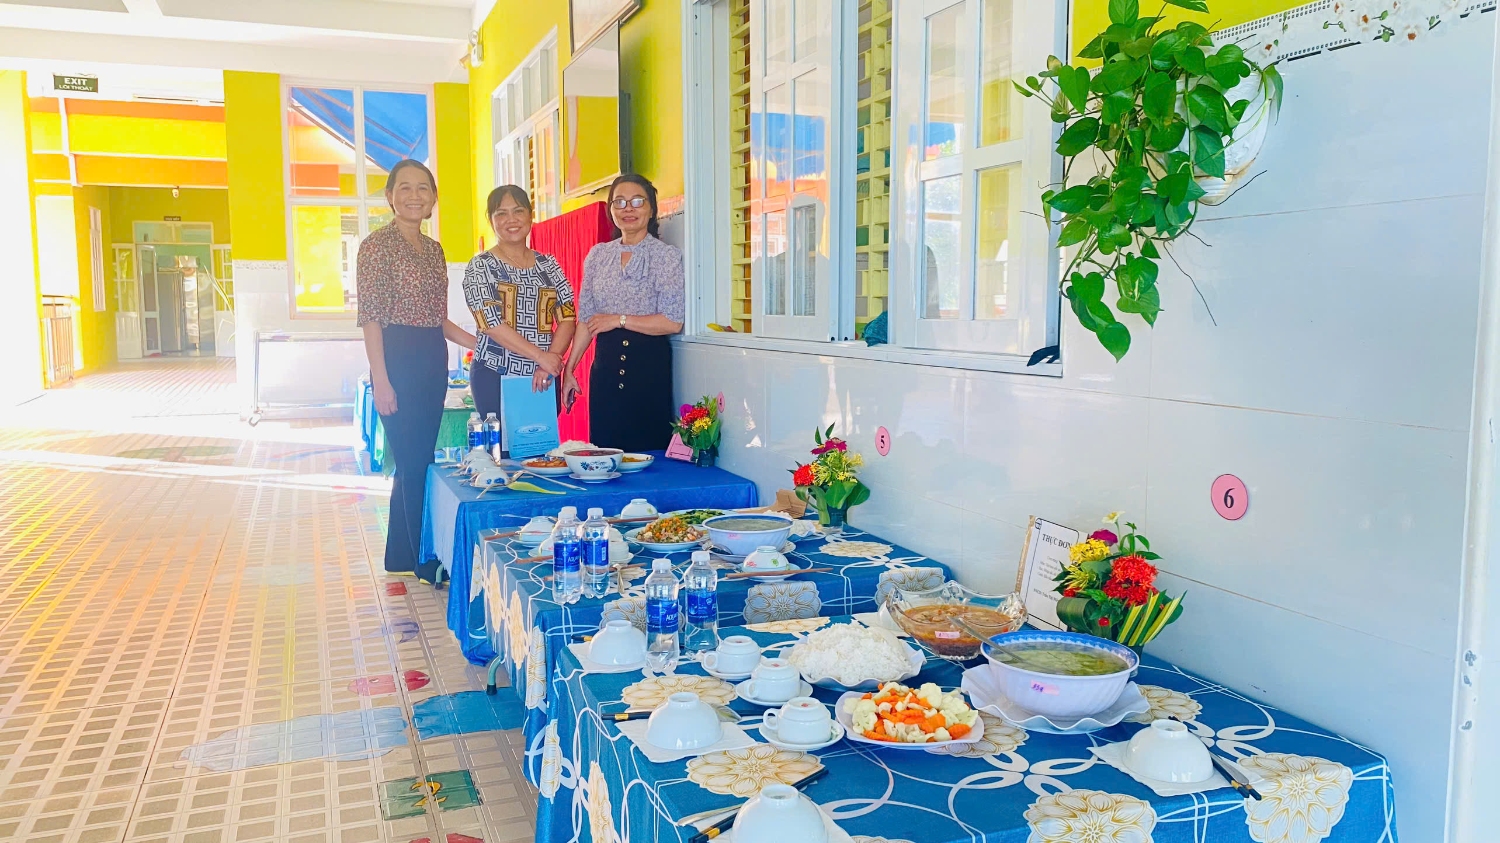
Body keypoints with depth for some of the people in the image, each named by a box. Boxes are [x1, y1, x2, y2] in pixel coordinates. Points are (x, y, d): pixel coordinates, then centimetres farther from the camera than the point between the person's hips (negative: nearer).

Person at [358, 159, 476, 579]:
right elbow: (371, 317, -12)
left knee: (416, 461, 12)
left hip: (433, 361, 7)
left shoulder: (434, 249, 14)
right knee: (415, 463, -4)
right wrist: (381, 381, -18)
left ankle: (401, 554, 22)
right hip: (398, 359, -7)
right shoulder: (378, 245, -7)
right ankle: (427, 561, 6)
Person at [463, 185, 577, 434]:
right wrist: (541, 356, -17)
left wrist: (551, 362, -12)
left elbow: (567, 317, 3)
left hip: (544, 379, 3)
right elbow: (491, 323, -12)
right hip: (495, 378, -3)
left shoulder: (548, 264, 10)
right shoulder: (481, 266, 0)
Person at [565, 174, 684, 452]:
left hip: (649, 363, -4)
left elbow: (673, 322, -12)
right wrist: (569, 369, 8)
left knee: (647, 448, 0)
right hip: (606, 362, 4)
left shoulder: (667, 256, -4)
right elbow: (586, 319, 12)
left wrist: (619, 320, -12)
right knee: (603, 447, 7)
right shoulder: (598, 255, 10)